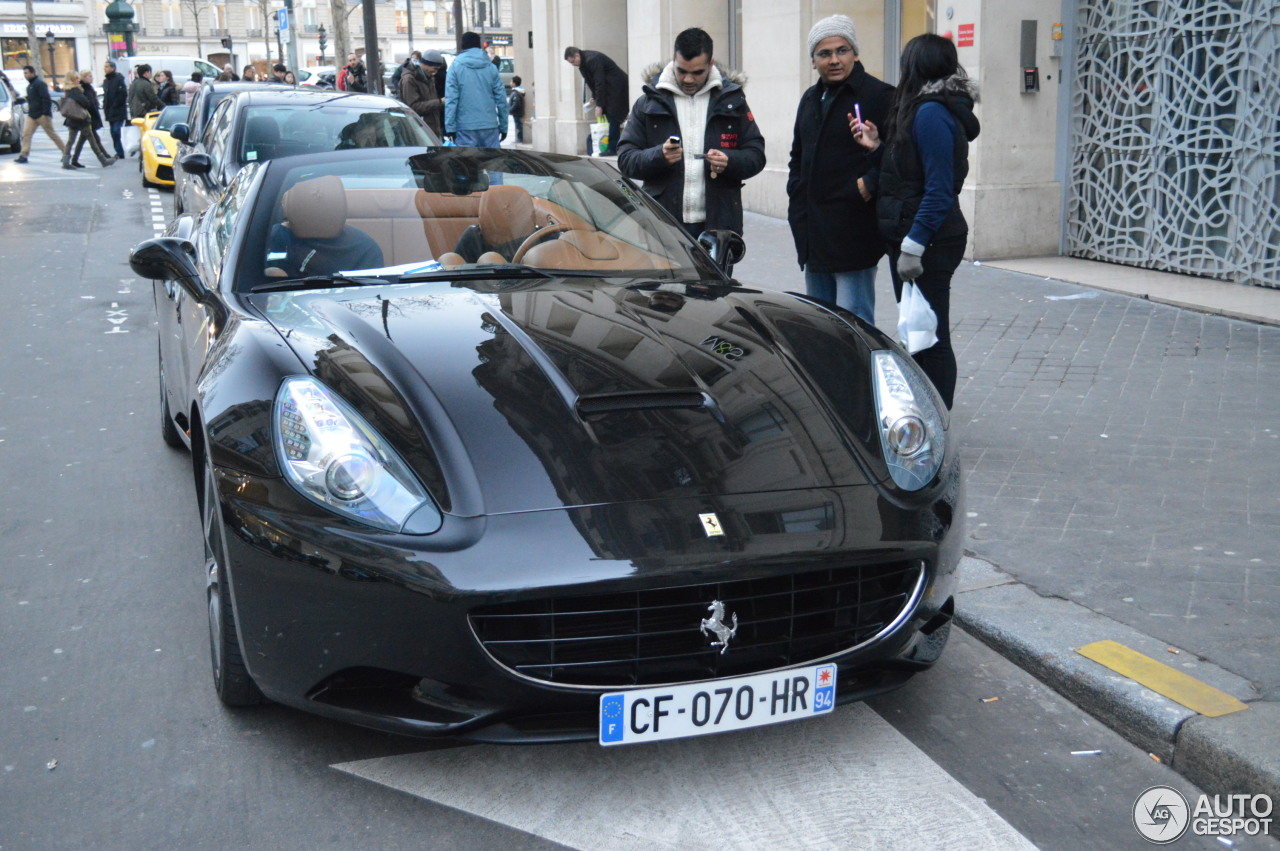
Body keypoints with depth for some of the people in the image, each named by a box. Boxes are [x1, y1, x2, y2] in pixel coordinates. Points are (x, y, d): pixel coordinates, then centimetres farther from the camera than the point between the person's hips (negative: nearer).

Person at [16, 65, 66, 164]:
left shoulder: (40, 84, -12)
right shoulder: (29, 85, 17)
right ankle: (23, 155, -4)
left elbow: (46, 99, -20)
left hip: (42, 114, -9)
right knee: (26, 133, -2)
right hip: (31, 115, 9)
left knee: (52, 134, -2)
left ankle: (65, 152, 8)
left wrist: (46, 113, -25)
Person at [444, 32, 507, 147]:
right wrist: (503, 127, 11)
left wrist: (450, 128, -6)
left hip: (465, 127, -2)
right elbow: (501, 98, 6)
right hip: (490, 125, 2)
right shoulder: (491, 67, 6)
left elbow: (451, 99, -6)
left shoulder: (456, 66, 0)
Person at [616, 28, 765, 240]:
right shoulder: (649, 102, 7)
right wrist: (659, 156, -18)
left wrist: (730, 161, -13)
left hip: (719, 225, 1)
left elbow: (756, 154, 10)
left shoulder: (732, 99, 10)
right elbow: (625, 159, 3)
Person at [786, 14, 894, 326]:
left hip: (853, 231, -8)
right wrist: (797, 197, 15)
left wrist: (870, 184, -20)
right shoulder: (811, 99, 17)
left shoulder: (879, 96, -8)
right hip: (815, 235, 8)